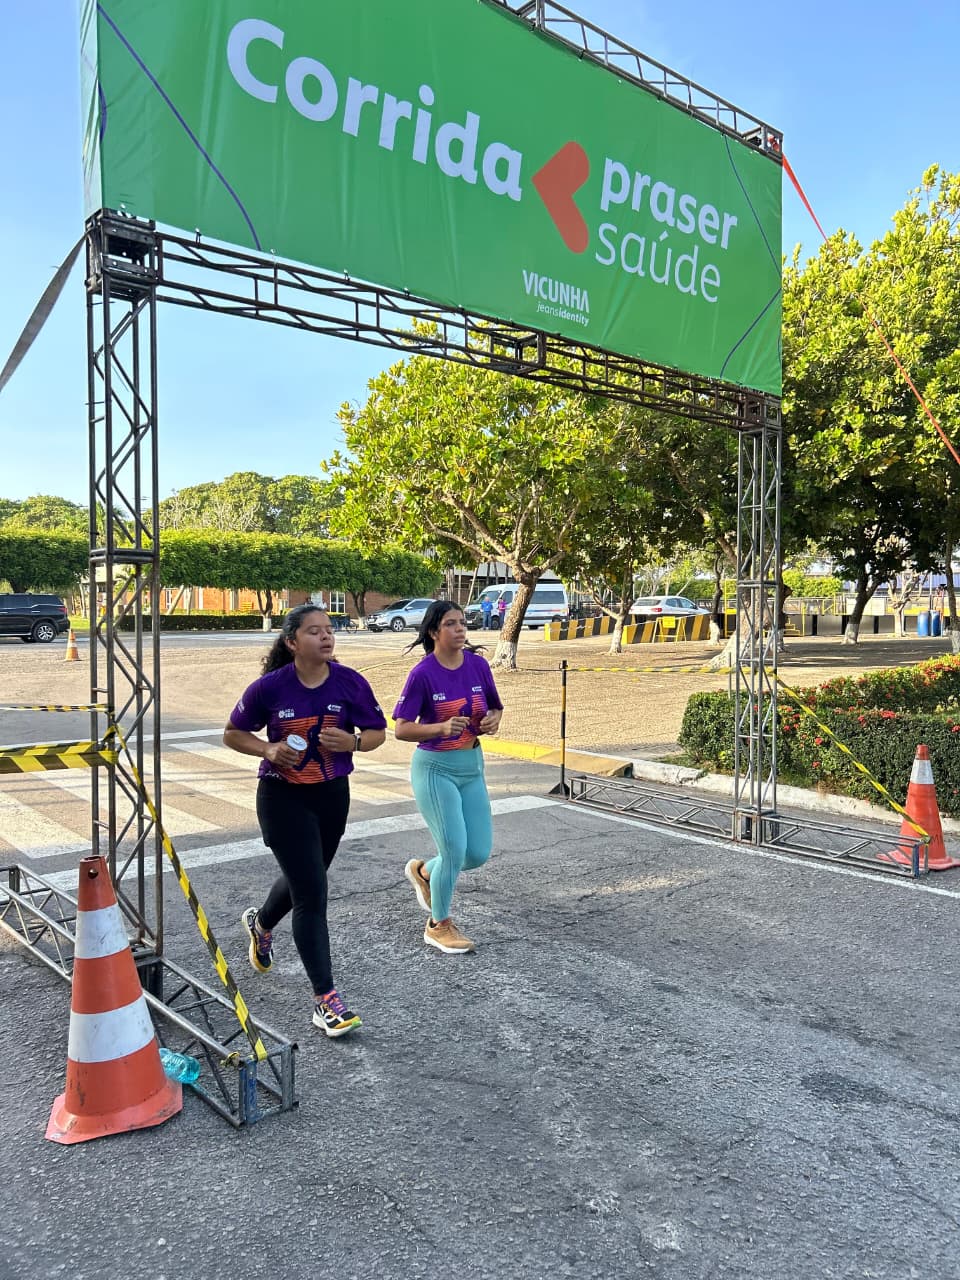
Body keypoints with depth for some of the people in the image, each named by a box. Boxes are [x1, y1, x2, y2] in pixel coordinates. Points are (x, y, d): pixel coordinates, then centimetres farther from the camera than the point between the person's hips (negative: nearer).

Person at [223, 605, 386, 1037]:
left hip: (332, 795, 4)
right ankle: (325, 998, 3)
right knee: (312, 893, -9)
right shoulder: (270, 687, -15)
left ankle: (261, 923, 58)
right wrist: (269, 750, -20)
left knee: (304, 878, 24)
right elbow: (234, 733, -2)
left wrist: (353, 742, -22)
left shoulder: (350, 682, -11)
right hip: (283, 798, -4)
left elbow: (377, 730, -1)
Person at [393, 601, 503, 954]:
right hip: (434, 768, -5)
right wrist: (441, 728, -29)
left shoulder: (479, 665, -1)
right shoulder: (423, 674, -15)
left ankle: (423, 872, 35)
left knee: (479, 853, 5)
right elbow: (401, 729, -14)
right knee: (455, 850, -5)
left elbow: (495, 708, 13)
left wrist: (493, 720, -10)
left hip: (472, 766, 6)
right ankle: (438, 925, 21)